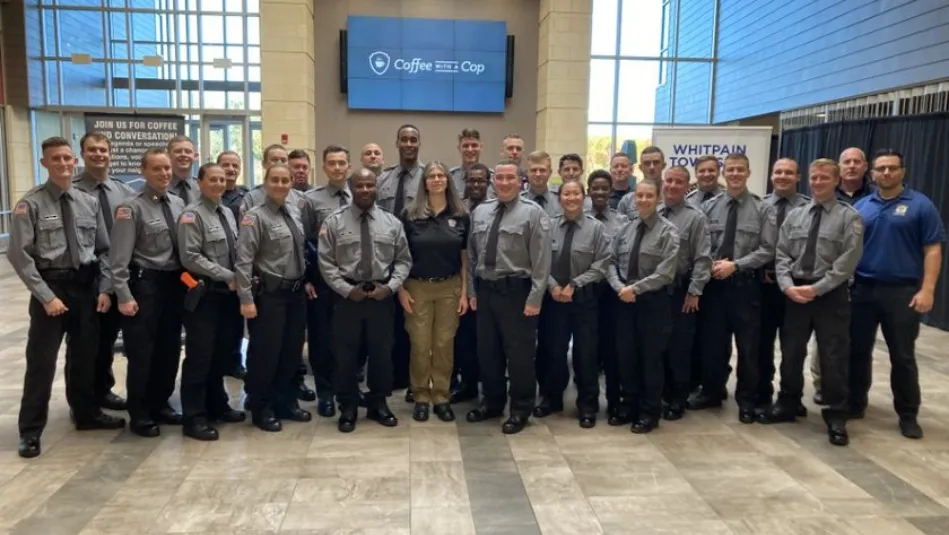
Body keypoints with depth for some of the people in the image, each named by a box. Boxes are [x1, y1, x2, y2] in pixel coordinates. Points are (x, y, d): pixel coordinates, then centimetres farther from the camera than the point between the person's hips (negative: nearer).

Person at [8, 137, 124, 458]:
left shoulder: (89, 203, 4)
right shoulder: (31, 204, -9)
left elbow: (103, 250, 8)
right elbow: (19, 255, -12)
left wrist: (104, 288, -2)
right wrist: (46, 296, -16)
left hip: (86, 286, 4)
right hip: (50, 286, -4)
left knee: (85, 355, 17)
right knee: (41, 360, 1)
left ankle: (86, 414, 34)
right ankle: (31, 430, 15)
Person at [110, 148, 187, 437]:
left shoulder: (179, 204, 6)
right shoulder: (132, 208, -11)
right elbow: (119, 258, -14)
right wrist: (124, 296, -18)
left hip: (176, 283, 6)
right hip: (145, 283, -6)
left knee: (170, 348, 15)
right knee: (142, 352, 3)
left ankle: (160, 404, 31)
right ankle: (139, 414, 18)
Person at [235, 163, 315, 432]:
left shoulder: (295, 214, 10)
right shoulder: (255, 216, -11)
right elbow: (243, 260, -17)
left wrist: (305, 281, 11)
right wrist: (246, 299, -21)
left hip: (296, 292, 7)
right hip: (269, 294, -7)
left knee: (292, 350, 15)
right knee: (265, 352, 2)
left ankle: (285, 402, 31)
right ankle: (261, 409, 19)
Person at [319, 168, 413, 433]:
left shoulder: (392, 222, 4)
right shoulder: (334, 221, -2)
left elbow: (403, 260, 5)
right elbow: (326, 262, -4)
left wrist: (390, 286, -9)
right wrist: (347, 289, -13)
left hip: (382, 296, 2)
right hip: (347, 296, -2)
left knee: (381, 352, 11)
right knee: (346, 354, 6)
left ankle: (378, 403, 28)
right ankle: (347, 408, 21)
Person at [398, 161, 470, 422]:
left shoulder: (461, 215, 2)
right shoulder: (410, 215, -2)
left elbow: (464, 257, 4)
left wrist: (464, 292, 1)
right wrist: (401, 289, -5)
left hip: (450, 287, 1)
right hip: (417, 287, -1)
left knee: (445, 344, 7)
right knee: (420, 344, 3)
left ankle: (441, 397, 19)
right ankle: (421, 397, 17)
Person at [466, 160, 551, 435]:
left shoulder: (533, 213, -8)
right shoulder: (480, 212, 9)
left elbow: (541, 260, -11)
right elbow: (472, 255, 13)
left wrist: (534, 298, -15)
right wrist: (472, 290, 9)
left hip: (516, 291, -5)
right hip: (485, 290, 6)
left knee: (518, 353, 4)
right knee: (487, 350, 15)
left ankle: (520, 410, 20)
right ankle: (492, 402, 33)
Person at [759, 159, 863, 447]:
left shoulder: (849, 217, -3)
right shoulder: (795, 215, 9)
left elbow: (848, 262, -12)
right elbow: (782, 255, 4)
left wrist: (816, 288, -17)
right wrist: (787, 285, -11)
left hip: (831, 294, -4)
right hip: (795, 291, 4)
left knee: (834, 357, 3)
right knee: (790, 352, 11)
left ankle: (836, 417, 15)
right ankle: (787, 405, 28)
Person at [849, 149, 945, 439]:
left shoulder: (920, 205, -2)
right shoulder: (860, 207, 7)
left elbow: (933, 250, -5)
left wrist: (927, 289, -13)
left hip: (902, 291, -3)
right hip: (861, 289, 3)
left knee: (903, 356, 5)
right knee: (857, 351, 10)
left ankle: (908, 415, 18)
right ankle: (854, 403, 24)